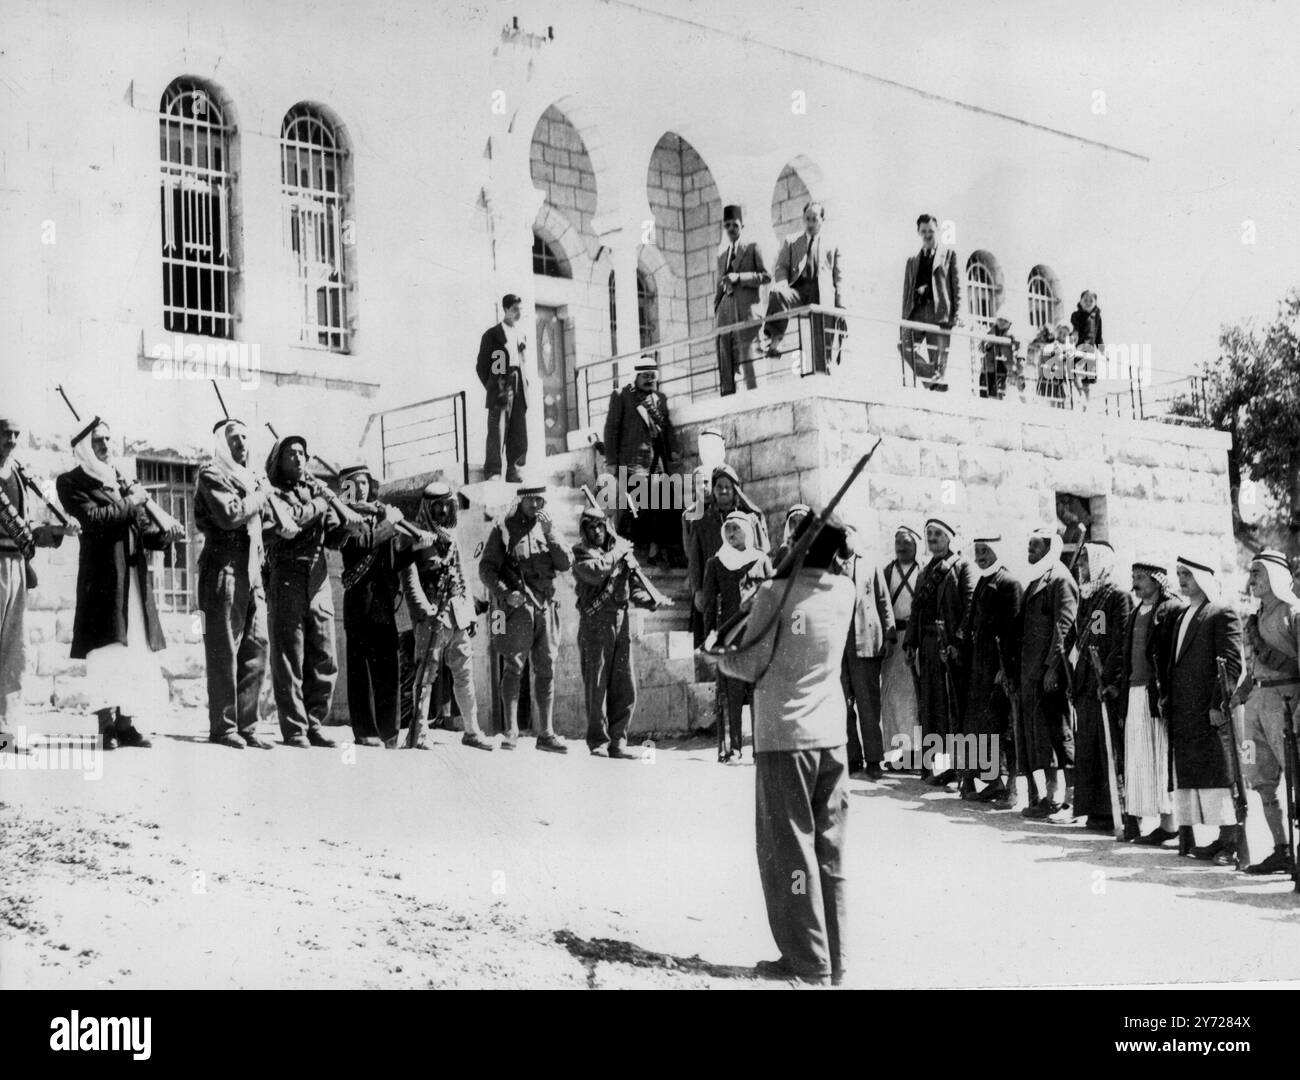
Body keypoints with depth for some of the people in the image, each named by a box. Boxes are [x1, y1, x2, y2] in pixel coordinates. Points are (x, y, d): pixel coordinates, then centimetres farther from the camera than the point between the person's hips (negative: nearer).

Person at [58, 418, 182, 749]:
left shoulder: (126, 483, 21)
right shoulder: (72, 483, 2)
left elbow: (145, 531, 16)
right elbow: (92, 517, -14)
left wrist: (166, 533, -4)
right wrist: (129, 503, -7)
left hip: (134, 575, 6)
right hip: (102, 575, -6)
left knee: (136, 648, 3)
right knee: (107, 648, -11)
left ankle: (126, 723, 7)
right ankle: (106, 724, -7)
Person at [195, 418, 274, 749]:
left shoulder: (250, 476, 23)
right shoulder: (211, 475, -3)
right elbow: (229, 514, -19)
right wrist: (261, 494, -7)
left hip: (252, 572, 8)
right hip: (223, 569, -8)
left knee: (257, 648, 3)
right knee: (224, 651, -5)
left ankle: (246, 725, 7)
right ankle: (223, 727, -2)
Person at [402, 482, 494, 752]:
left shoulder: (451, 538, 19)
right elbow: (409, 576, -11)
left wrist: (470, 613, 16)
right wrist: (422, 609, -19)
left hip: (458, 617, 7)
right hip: (433, 616, -6)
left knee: (465, 675, 8)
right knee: (426, 676, -6)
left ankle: (472, 731, 13)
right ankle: (416, 733, -2)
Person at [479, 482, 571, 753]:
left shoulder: (547, 528, 13)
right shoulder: (503, 529, 0)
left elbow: (565, 564, 2)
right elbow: (486, 569, -4)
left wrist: (550, 534, -9)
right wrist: (505, 593, -18)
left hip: (545, 607, 4)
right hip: (516, 607, -4)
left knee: (546, 671, 5)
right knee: (513, 669, -4)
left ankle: (545, 733, 10)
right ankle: (511, 732, 0)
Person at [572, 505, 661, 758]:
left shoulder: (622, 548, 16)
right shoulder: (581, 552, 2)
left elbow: (634, 587, 17)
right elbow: (595, 572, -19)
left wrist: (650, 600, -3)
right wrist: (616, 554, -8)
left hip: (621, 622, 5)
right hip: (595, 622, -5)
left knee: (626, 689, 4)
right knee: (597, 686, -2)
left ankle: (617, 741, 11)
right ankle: (598, 742, 5)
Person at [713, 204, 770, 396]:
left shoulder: (752, 247, 6)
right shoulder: (721, 252, 21)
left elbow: (766, 276, -1)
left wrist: (739, 277, -11)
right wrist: (716, 308, 15)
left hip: (746, 307, -5)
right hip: (725, 307, 5)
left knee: (747, 359, -12)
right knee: (724, 361, 0)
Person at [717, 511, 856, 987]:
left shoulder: (775, 592, -13)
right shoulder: (846, 592, 2)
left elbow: (751, 665, -9)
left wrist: (718, 659, 8)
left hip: (783, 737, -5)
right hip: (832, 736, 5)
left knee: (789, 852, 3)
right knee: (829, 851, 11)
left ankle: (808, 961, 5)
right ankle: (835, 960, 15)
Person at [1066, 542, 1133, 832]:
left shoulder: (1119, 597, -7)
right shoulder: (1086, 597, 17)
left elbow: (1122, 644, -15)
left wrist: (1111, 682, -20)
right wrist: (1073, 681, 16)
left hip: (1108, 688, -8)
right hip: (1086, 686, 8)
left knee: (1113, 751, -7)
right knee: (1087, 751, 9)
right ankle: (1096, 811, 15)